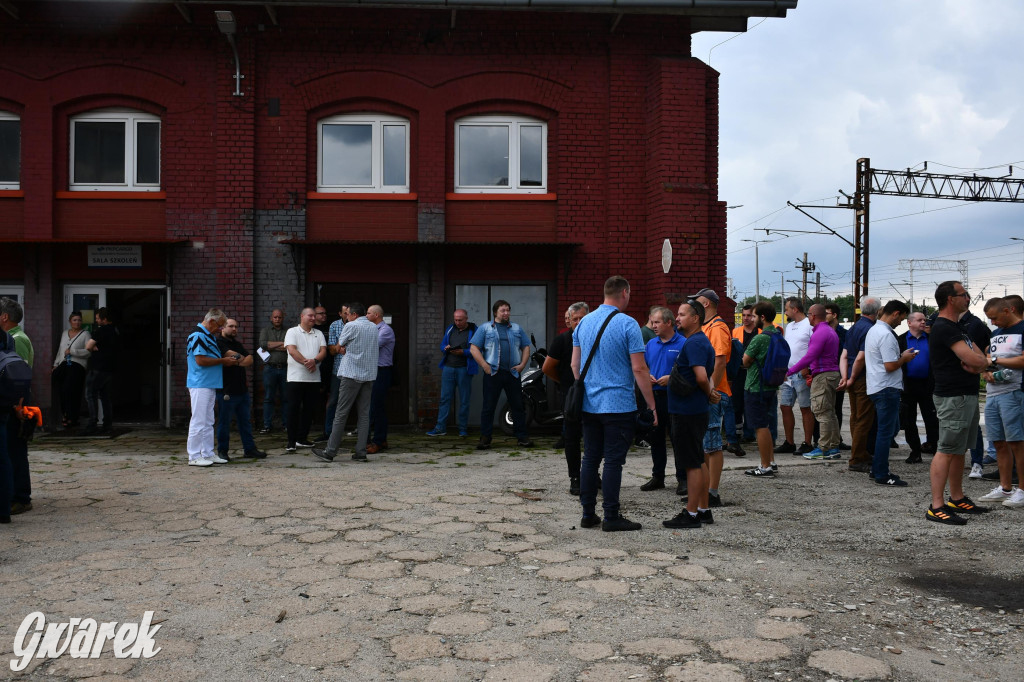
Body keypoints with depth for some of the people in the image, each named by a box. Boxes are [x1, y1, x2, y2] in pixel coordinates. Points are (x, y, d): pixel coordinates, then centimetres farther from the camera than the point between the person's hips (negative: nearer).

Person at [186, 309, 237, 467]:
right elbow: (200, 360, -22)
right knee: (198, 421, -5)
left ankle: (208, 454, 21)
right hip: (200, 385, -10)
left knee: (208, 422, 14)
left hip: (210, 385, 10)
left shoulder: (210, 336, 17)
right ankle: (194, 456, 1)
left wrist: (227, 359, 7)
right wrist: (223, 361, -14)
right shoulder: (198, 336, -15)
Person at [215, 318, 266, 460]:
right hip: (227, 390, -7)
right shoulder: (219, 342, -5)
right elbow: (232, 355, -19)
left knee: (246, 421, 9)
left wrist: (237, 362, -9)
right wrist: (243, 358, -1)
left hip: (242, 389, 8)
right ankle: (222, 451, 10)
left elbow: (250, 360, 9)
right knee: (224, 422, 0)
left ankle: (250, 449, 15)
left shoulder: (237, 343, 20)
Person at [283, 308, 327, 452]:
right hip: (296, 377, -4)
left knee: (309, 409, 7)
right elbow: (291, 350, -11)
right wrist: (306, 362, -19)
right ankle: (291, 441, 1)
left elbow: (323, 351, 5)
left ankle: (302, 439, 18)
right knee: (294, 409, -4)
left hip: (314, 378, 5)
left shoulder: (318, 334, 16)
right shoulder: (292, 332, 2)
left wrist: (315, 360, -15)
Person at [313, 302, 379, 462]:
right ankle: (361, 452, 4)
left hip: (351, 374, -6)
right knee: (364, 414, 6)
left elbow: (338, 348, 4)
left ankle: (330, 451, 0)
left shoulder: (351, 326, -7)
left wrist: (340, 351, 27)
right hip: (369, 375, 6)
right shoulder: (374, 328, 13)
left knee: (341, 414, -3)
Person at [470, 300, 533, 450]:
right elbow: (474, 348, 0)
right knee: (488, 407, 0)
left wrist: (522, 364, 3)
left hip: (513, 373, 3)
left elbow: (526, 347, 18)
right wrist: (485, 366, -9)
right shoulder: (485, 328, 6)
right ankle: (485, 438, 7)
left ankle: (522, 437, 12)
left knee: (518, 406, 4)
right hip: (493, 373, -3)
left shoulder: (517, 329, 17)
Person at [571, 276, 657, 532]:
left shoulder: (584, 323, 8)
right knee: (613, 461, -1)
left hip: (589, 405, 6)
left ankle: (588, 514, 16)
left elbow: (575, 365, 13)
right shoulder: (627, 324, -10)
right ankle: (611, 517, 4)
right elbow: (639, 369, -13)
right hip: (619, 405, -6)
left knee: (590, 459, 11)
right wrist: (652, 406, -6)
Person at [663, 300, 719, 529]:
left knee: (693, 464, -4)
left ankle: (691, 514, 3)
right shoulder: (701, 341, 16)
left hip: (688, 413, -10)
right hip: (696, 410, 10)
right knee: (700, 461, 15)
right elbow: (705, 376, 24)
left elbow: (701, 377, -27)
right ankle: (704, 510, 23)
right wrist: (710, 391, 8)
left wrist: (708, 393, -10)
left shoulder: (694, 343, -17)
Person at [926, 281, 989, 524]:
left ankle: (957, 499, 26)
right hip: (953, 397, -10)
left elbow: (979, 356, 14)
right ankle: (936, 507, -9)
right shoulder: (944, 328, -16)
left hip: (967, 395, 10)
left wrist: (977, 364, -10)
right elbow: (973, 359, -24)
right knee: (947, 450, -10)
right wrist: (985, 362, -1)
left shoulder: (956, 328, 18)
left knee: (959, 450, 16)